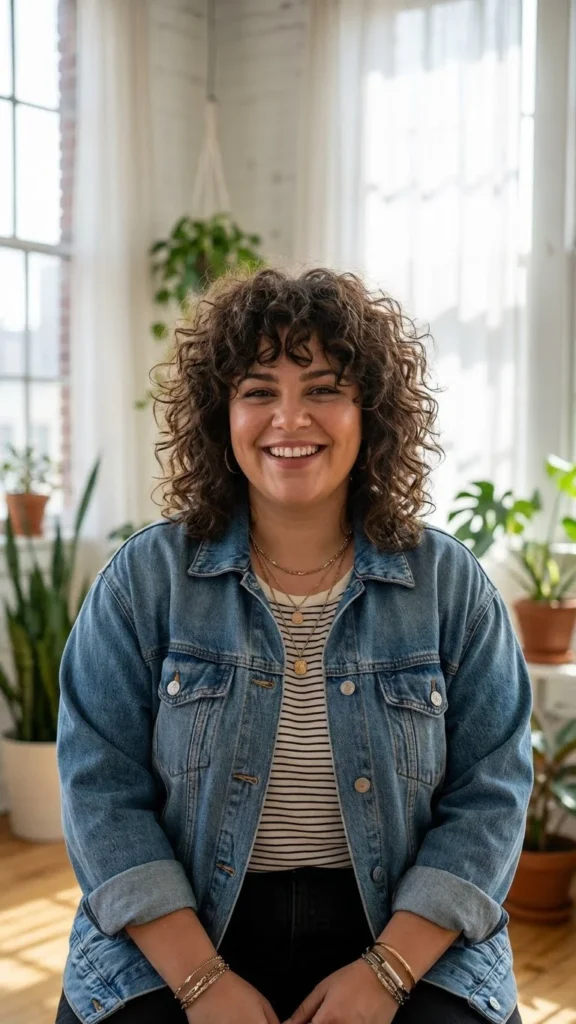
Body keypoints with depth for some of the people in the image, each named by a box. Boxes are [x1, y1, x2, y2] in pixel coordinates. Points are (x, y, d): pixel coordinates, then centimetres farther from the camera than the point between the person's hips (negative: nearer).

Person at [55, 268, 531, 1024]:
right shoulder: (146, 578, 0)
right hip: (175, 946, 0)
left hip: (409, 946, 1)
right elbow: (102, 787, -4)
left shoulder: (452, 586, 2)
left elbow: (490, 796, 0)